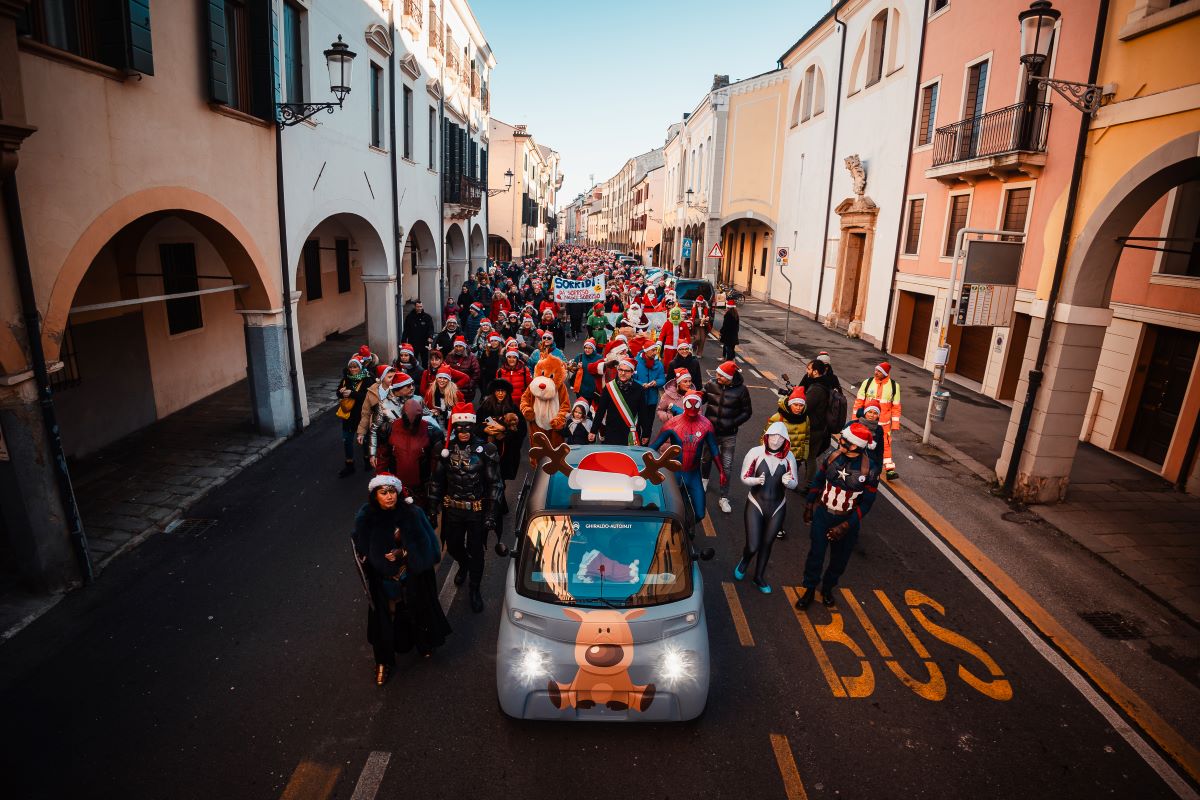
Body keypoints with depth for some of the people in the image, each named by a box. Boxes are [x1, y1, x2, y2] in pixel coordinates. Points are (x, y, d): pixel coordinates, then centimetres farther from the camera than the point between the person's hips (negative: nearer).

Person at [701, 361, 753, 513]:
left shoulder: (741, 390, -15)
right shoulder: (711, 384, -11)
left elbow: (747, 412, -6)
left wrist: (733, 423, -17)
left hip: (729, 435, -2)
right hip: (710, 431, 2)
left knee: (726, 467, 5)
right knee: (707, 458, 25)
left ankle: (724, 498, 18)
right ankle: (705, 479, 55)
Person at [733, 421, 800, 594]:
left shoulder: (788, 457, -10)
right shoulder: (755, 453, -15)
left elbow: (795, 482, -2)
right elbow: (744, 477, -8)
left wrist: (788, 481, -24)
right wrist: (757, 480, -28)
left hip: (777, 508, 2)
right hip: (755, 504, -2)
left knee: (767, 544, 18)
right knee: (753, 546, -4)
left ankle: (759, 577, 42)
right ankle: (744, 561, 34)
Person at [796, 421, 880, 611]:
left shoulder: (869, 470, -19)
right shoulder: (833, 456, -10)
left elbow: (866, 503, -13)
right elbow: (817, 480, 5)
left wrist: (845, 526, -17)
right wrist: (809, 506, 8)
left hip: (848, 521, -1)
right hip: (822, 515, 1)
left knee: (839, 559, 15)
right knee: (816, 554, 4)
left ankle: (827, 588, 40)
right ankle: (809, 590, 24)